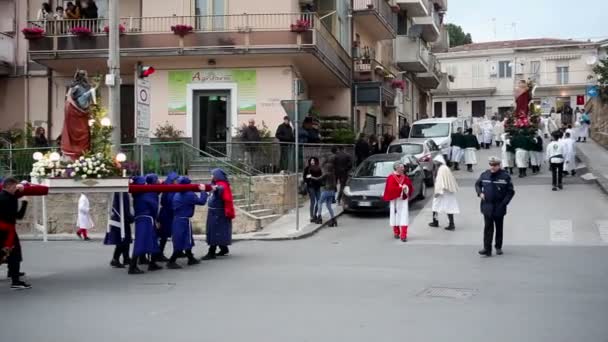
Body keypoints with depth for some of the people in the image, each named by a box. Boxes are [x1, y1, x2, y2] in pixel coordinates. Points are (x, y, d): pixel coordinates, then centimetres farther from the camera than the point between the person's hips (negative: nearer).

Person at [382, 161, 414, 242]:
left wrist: (407, 188, -12)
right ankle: (396, 233, 27)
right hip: (395, 200, -3)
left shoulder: (405, 177, 9)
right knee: (395, 216, 8)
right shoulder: (391, 177, -7)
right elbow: (390, 189, -17)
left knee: (404, 217, -8)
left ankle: (403, 235, -11)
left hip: (403, 199, 3)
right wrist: (401, 188, -22)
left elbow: (410, 187, 10)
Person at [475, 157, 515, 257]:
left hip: (499, 207, -1)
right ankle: (487, 249, -6)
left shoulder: (505, 176, -8)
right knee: (488, 227, -5)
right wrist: (480, 193, -1)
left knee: (499, 228, 13)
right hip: (487, 206, 1)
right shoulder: (484, 175, 0)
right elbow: (477, 184, 17)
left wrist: (504, 202, -13)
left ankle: (498, 247, 28)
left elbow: (511, 191, -4)